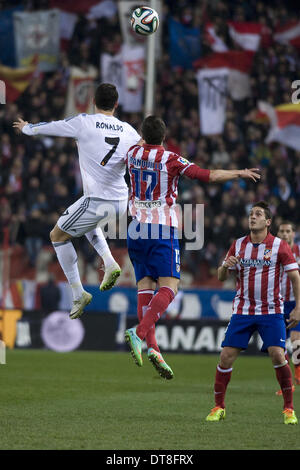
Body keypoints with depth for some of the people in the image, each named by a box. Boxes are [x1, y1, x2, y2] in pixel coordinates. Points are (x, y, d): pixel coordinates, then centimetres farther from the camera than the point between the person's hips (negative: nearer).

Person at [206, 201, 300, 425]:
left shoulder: (279, 246, -2)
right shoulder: (238, 245, 7)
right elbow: (221, 277, 12)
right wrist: (225, 266, -12)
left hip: (271, 311, -3)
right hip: (242, 312, 3)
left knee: (277, 355, -17)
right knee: (226, 356, -6)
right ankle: (219, 407, 7)